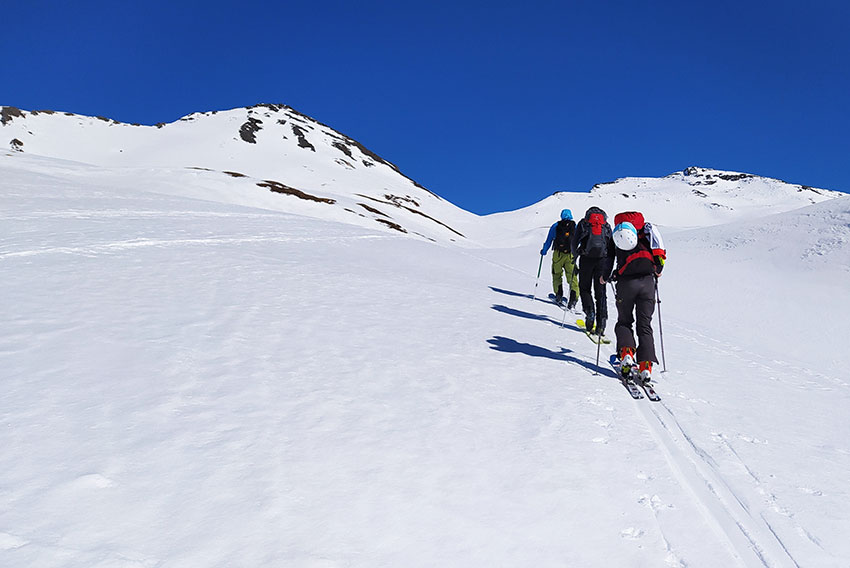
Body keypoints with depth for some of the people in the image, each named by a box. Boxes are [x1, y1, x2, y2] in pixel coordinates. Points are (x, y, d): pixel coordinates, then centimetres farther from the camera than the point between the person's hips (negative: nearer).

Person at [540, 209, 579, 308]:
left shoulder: (556, 226, 8)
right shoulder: (575, 226, 11)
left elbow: (549, 240, 10)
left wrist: (544, 251, 23)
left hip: (558, 254, -1)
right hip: (571, 256, 1)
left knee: (557, 274, 17)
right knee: (572, 277, 3)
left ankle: (559, 294, 6)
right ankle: (573, 297, -12)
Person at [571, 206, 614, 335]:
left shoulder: (583, 223, 14)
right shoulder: (607, 225, 19)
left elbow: (574, 244, 7)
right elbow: (612, 247, 15)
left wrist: (575, 257, 24)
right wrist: (609, 269, 19)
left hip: (586, 258, -2)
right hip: (603, 260, 2)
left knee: (584, 288, 13)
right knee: (600, 292, 5)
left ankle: (589, 311, -9)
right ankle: (601, 322, -4)